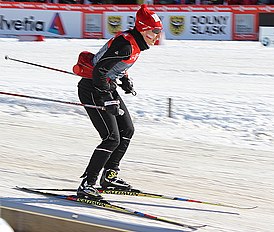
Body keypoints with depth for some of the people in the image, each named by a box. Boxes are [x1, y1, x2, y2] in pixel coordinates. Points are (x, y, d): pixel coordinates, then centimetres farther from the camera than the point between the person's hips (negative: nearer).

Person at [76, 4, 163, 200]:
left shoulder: (135, 42, 6)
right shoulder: (126, 45, -24)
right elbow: (99, 70, -28)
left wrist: (125, 78, 16)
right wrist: (107, 100, -29)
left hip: (107, 88, 10)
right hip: (93, 90, -10)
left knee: (127, 130, 14)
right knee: (112, 138, -14)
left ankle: (110, 176, 25)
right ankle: (87, 184, -11)